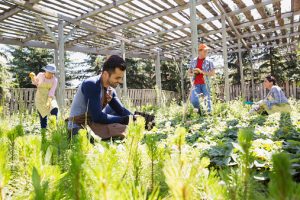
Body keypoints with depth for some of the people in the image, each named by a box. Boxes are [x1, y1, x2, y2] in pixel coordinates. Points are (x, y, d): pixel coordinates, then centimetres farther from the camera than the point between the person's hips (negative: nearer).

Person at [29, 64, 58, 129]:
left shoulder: (54, 80, -6)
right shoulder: (40, 75, -3)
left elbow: (52, 91, -15)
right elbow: (35, 82, 17)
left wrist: (48, 101, -27)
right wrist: (33, 77, -4)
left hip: (50, 98, -1)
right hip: (40, 98, 1)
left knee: (55, 109, -29)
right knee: (42, 116, 0)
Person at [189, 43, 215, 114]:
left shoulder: (209, 62, 2)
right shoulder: (193, 61, 11)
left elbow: (213, 73, -6)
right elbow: (189, 72, 19)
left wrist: (201, 71, -14)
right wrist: (193, 74, -5)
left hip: (205, 84, -1)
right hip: (196, 84, 2)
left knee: (207, 100, -1)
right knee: (193, 100, -11)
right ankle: (199, 112, 15)